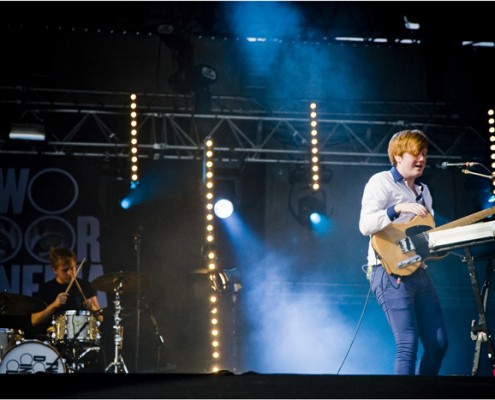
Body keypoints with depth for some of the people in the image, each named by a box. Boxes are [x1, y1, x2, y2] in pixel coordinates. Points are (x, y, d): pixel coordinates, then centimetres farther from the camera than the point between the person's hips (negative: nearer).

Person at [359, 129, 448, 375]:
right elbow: (365, 225, -15)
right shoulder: (381, 182, -3)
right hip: (390, 271, -8)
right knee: (408, 343, -16)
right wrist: (398, 208, -25)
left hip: (418, 270, 8)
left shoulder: (423, 191, 22)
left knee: (438, 343, 3)